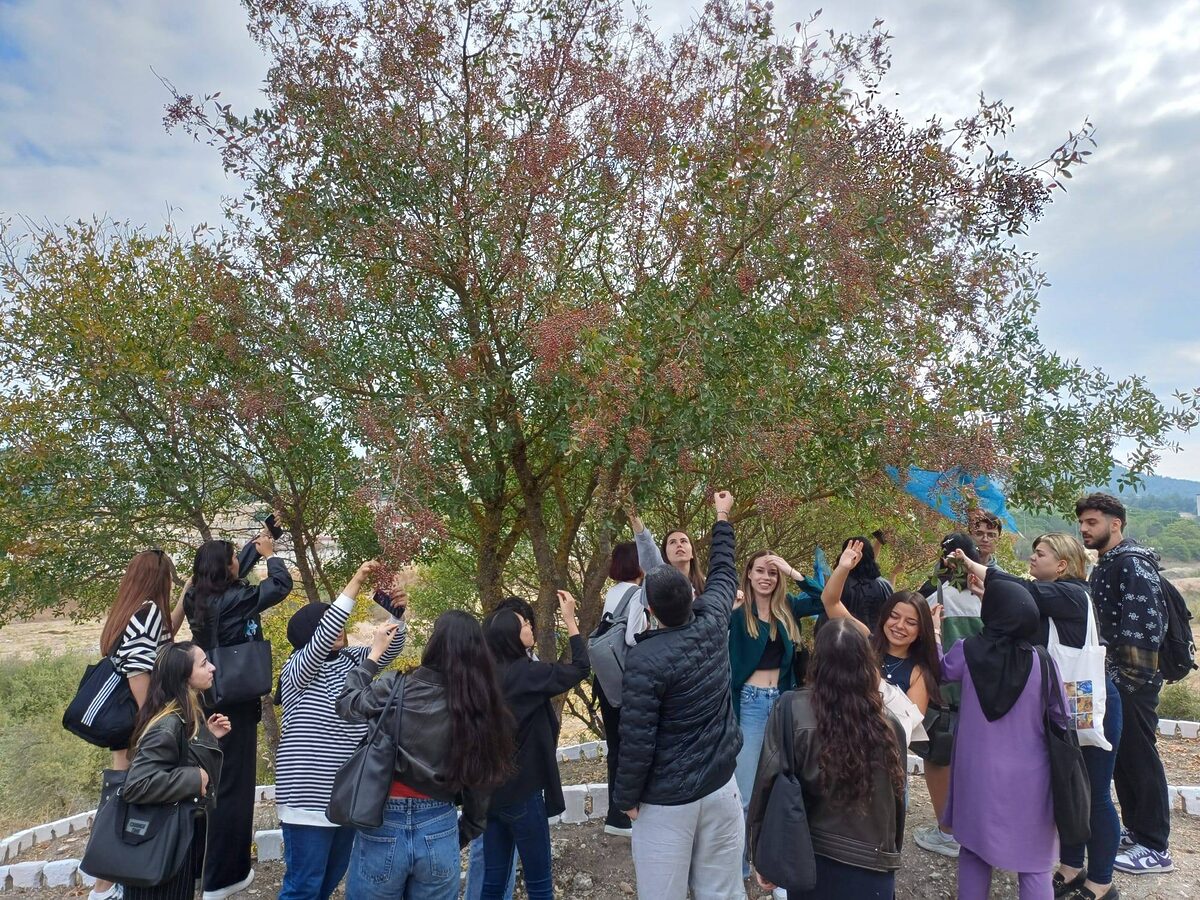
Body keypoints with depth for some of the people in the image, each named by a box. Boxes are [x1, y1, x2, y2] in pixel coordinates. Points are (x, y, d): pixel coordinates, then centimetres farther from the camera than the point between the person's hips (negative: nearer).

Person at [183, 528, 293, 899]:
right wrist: (269, 554, 4)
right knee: (234, 785, 2)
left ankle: (198, 863, 34)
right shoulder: (236, 599, -20)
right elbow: (281, 584, -11)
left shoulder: (198, 598, 2)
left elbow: (235, 572, 17)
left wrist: (255, 544, 23)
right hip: (235, 705, -8)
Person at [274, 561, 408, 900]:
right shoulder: (297, 668, -11)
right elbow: (323, 638, -28)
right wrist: (356, 583, -32)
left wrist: (396, 614, -20)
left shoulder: (352, 661, 7)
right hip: (309, 797, -6)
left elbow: (390, 648, 1)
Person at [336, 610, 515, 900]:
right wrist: (460, 837, 16)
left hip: (384, 826, -2)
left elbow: (346, 704, 5)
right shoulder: (482, 709, -7)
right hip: (440, 831, 2)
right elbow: (481, 781, 0)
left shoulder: (396, 689, -15)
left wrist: (375, 652, 14)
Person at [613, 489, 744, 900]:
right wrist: (722, 518, 28)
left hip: (666, 799, -5)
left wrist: (626, 797, -3)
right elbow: (724, 574, 14)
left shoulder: (645, 659, -21)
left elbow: (637, 740, -19)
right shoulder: (712, 623, -5)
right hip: (721, 785, 6)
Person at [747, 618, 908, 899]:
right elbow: (896, 800, -2)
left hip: (808, 860, 1)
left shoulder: (792, 711, -18)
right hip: (870, 866, 0)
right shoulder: (888, 725, -15)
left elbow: (768, 784, -13)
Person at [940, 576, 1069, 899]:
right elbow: (1060, 720, -6)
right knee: (1033, 866, 13)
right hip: (1028, 779, -1)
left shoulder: (967, 652, -13)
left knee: (974, 851, 20)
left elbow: (939, 670, 9)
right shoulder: (1041, 661, -17)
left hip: (978, 773, 1)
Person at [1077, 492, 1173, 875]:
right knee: (1120, 756, 15)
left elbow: (1147, 625, -21)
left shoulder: (1133, 563, -14)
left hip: (1133, 681, -9)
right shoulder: (1105, 566, 15)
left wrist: (1130, 678, -20)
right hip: (1112, 679, 9)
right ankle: (1135, 829, 27)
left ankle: (1155, 849, 8)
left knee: (1140, 757, -2)